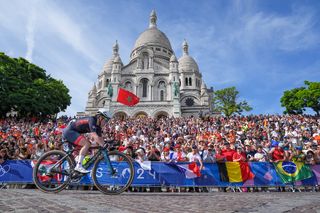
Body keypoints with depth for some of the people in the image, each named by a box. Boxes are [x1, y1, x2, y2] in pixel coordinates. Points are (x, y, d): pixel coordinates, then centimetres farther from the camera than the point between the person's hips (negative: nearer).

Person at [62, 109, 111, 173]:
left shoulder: (97, 126, 4)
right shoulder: (92, 120, -24)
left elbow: (100, 138, 7)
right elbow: (95, 136, -34)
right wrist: (103, 146, -34)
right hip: (69, 131, -10)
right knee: (87, 144, -25)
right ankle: (78, 166, -21)